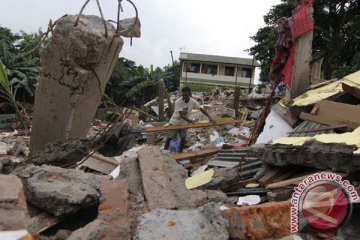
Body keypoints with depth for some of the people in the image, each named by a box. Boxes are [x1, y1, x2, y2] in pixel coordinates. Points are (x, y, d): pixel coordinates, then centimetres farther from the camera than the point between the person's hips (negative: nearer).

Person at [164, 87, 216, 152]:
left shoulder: (193, 102, -16)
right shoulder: (178, 102, -29)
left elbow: (202, 109, -13)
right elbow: (181, 115, -32)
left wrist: (210, 118, -25)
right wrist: (190, 121, -44)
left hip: (183, 124, 4)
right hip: (174, 123, -4)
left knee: (183, 139, 1)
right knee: (170, 138, 3)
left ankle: (180, 152, 22)